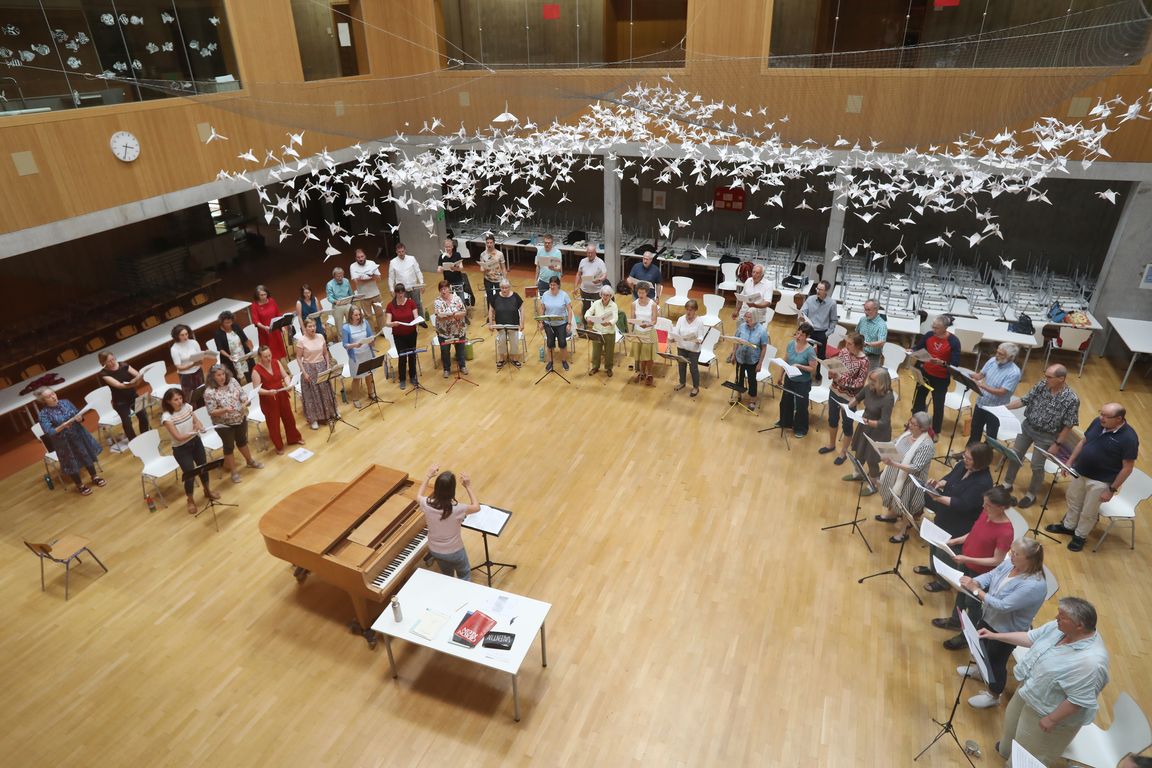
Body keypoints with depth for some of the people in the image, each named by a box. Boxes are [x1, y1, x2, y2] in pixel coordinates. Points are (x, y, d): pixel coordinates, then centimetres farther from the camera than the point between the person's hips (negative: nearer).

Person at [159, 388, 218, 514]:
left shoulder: (186, 406, -10)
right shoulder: (167, 417, -25)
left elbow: (196, 420, 3)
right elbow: (178, 437, -27)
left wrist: (199, 425, -19)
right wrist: (194, 432, -37)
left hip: (196, 442, 5)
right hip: (181, 448, -5)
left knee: (203, 467, 18)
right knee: (190, 474, -1)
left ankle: (207, 490, 44)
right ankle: (190, 501, 25)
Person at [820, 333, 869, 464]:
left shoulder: (863, 361, -22)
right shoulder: (843, 351, -5)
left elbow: (859, 383, -21)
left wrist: (841, 378, -29)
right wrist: (832, 372, -17)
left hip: (849, 398, -6)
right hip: (834, 391, 6)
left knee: (847, 425, 12)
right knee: (832, 419, 22)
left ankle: (843, 452, 30)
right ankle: (831, 444, 44)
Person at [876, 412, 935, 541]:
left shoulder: (926, 445, -31)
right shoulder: (908, 432, -7)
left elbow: (915, 468, -33)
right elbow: (896, 447, 8)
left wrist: (894, 464, -40)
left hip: (909, 480, -7)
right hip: (895, 474, 7)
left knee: (904, 506, 13)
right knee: (894, 496, 29)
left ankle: (904, 532, 35)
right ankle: (892, 515, 57)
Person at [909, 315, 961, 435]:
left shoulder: (953, 341, -19)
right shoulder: (929, 335, -8)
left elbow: (955, 364, -20)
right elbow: (918, 347, 9)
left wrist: (941, 363, -37)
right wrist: (911, 350, -13)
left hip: (941, 378, -4)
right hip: (925, 373, 4)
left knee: (938, 405, 8)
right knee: (918, 399, 18)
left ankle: (935, 432, 26)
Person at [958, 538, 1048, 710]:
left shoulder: (1034, 586, -36)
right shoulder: (1010, 563, -15)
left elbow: (1003, 606, -35)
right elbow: (990, 575, -2)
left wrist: (976, 590, -33)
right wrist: (973, 582, -22)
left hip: (1006, 630, -7)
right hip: (988, 617, 7)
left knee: (996, 662, 16)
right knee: (981, 647, 31)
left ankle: (993, 695, 41)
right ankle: (980, 669, 61)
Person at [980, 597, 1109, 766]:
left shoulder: (1090, 662, -38)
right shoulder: (1059, 628, -15)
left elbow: (1079, 700, -30)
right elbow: (1030, 638, 0)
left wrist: (1052, 720, -20)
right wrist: (995, 636, -2)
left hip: (1044, 712, -8)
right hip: (1029, 692, 8)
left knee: (1029, 757, 17)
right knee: (1014, 723, 34)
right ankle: (1008, 750, 61)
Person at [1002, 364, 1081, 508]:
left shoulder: (1071, 399, -23)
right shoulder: (1041, 385, -11)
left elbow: (1068, 426, -16)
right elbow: (1024, 400, -2)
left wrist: (1057, 444, -13)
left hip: (1045, 436, -4)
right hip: (1027, 426, 5)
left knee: (1037, 466, 7)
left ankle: (1031, 495, 29)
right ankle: (1007, 484, 36)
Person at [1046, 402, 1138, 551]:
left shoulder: (1129, 438, -24)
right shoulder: (1097, 422, -8)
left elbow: (1128, 467, -18)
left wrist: (1112, 489, -15)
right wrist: (1070, 461, 7)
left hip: (1100, 481, -6)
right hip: (1079, 472, 6)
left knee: (1088, 512, 12)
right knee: (1073, 500, 24)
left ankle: (1080, 536, 35)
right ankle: (1068, 526, 46)